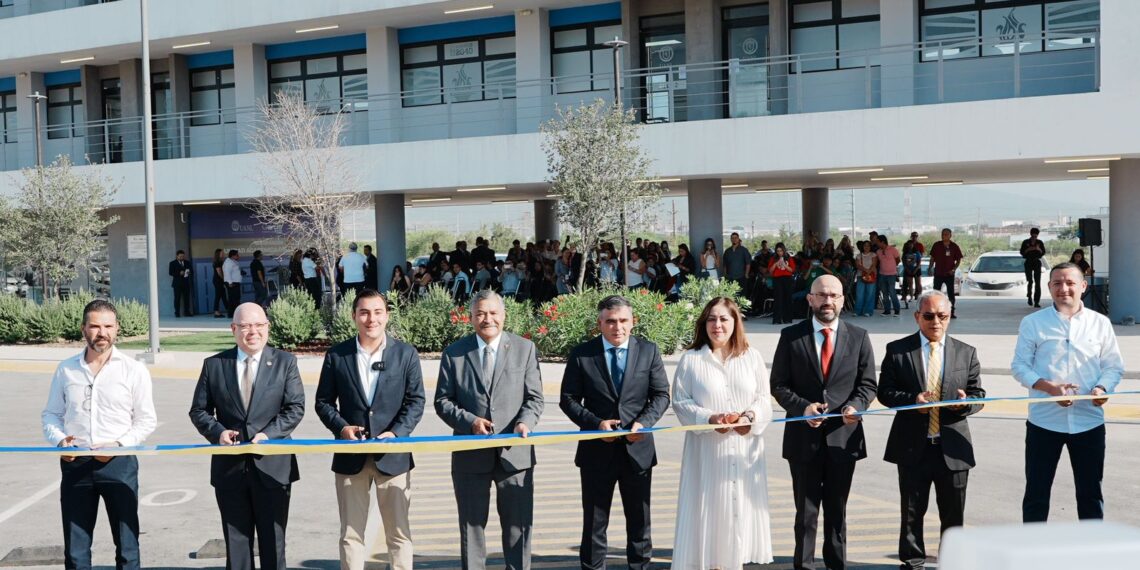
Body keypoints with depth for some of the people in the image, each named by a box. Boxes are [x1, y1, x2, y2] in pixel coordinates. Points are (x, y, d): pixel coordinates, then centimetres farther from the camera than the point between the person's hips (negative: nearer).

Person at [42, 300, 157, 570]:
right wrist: (59, 439, -8)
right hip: (75, 464, 2)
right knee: (75, 547, 10)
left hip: (119, 463, -2)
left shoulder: (134, 370, -2)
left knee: (126, 543, 6)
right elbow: (51, 414, 11)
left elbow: (146, 420, -1)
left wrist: (119, 444, -15)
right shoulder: (66, 370, 5)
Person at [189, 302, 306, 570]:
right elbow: (198, 410, 8)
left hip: (272, 465, -1)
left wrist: (269, 433, -17)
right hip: (229, 467, 2)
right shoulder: (214, 365, 5)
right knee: (236, 540, 11)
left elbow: (296, 407, -4)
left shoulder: (285, 362, 1)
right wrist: (218, 431, -11)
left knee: (273, 540, 8)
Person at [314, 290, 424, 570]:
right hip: (351, 456, 1)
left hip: (393, 454, -1)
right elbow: (323, 401, 6)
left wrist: (396, 433, -15)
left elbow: (415, 401, -1)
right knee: (350, 533, 8)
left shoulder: (406, 353, 1)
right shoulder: (336, 355, 3)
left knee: (399, 532, 7)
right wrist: (341, 427, -11)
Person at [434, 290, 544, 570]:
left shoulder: (525, 348, 4)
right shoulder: (454, 353, 4)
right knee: (471, 526, 10)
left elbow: (534, 397, 3)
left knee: (518, 525, 8)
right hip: (471, 454, 0)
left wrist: (525, 422, -17)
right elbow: (443, 401, 2)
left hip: (515, 452, 0)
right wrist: (469, 421, -14)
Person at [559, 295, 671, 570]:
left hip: (637, 448, 1)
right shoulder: (581, 354, -4)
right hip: (597, 451, -1)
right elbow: (568, 399, -1)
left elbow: (661, 395, 3)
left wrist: (644, 422, -14)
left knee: (640, 521, 13)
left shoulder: (649, 351, 1)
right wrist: (596, 423, -16)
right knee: (594, 522, 9)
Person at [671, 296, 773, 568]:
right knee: (708, 504, 1)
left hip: (744, 449, 2)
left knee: (740, 504, 7)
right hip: (707, 449, -2)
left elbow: (764, 398, 5)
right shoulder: (691, 359, -2)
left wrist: (751, 416, -15)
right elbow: (680, 402, -4)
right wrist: (709, 418, -18)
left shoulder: (752, 357, 5)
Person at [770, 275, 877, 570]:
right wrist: (802, 406, -17)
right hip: (804, 436, -1)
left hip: (843, 436, 1)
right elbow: (778, 384, 0)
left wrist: (856, 406, -16)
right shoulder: (791, 336, 0)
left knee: (837, 508, 14)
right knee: (806, 509, 8)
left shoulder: (859, 337, 4)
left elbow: (867, 384, 5)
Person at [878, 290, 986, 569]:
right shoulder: (897, 350, 0)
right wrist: (912, 400, -19)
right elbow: (885, 391, -2)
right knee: (912, 512, 8)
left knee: (953, 514, 11)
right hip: (912, 445, -1)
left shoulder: (966, 353, 7)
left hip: (953, 447, 2)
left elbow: (979, 395, 7)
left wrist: (966, 402, -16)